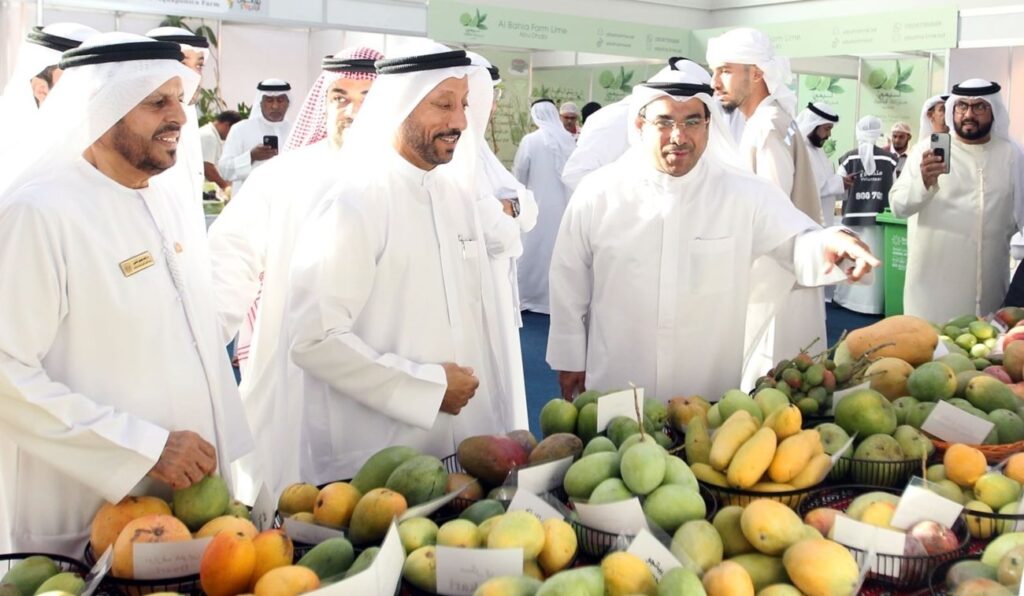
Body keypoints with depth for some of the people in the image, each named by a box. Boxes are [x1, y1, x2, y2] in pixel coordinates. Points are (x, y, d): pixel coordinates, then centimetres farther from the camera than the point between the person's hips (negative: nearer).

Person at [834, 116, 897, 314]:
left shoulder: (849, 158, -5)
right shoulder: (889, 159, -4)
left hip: (853, 218, 0)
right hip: (879, 218, 0)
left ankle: (849, 298, 16)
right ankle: (873, 302, 8)